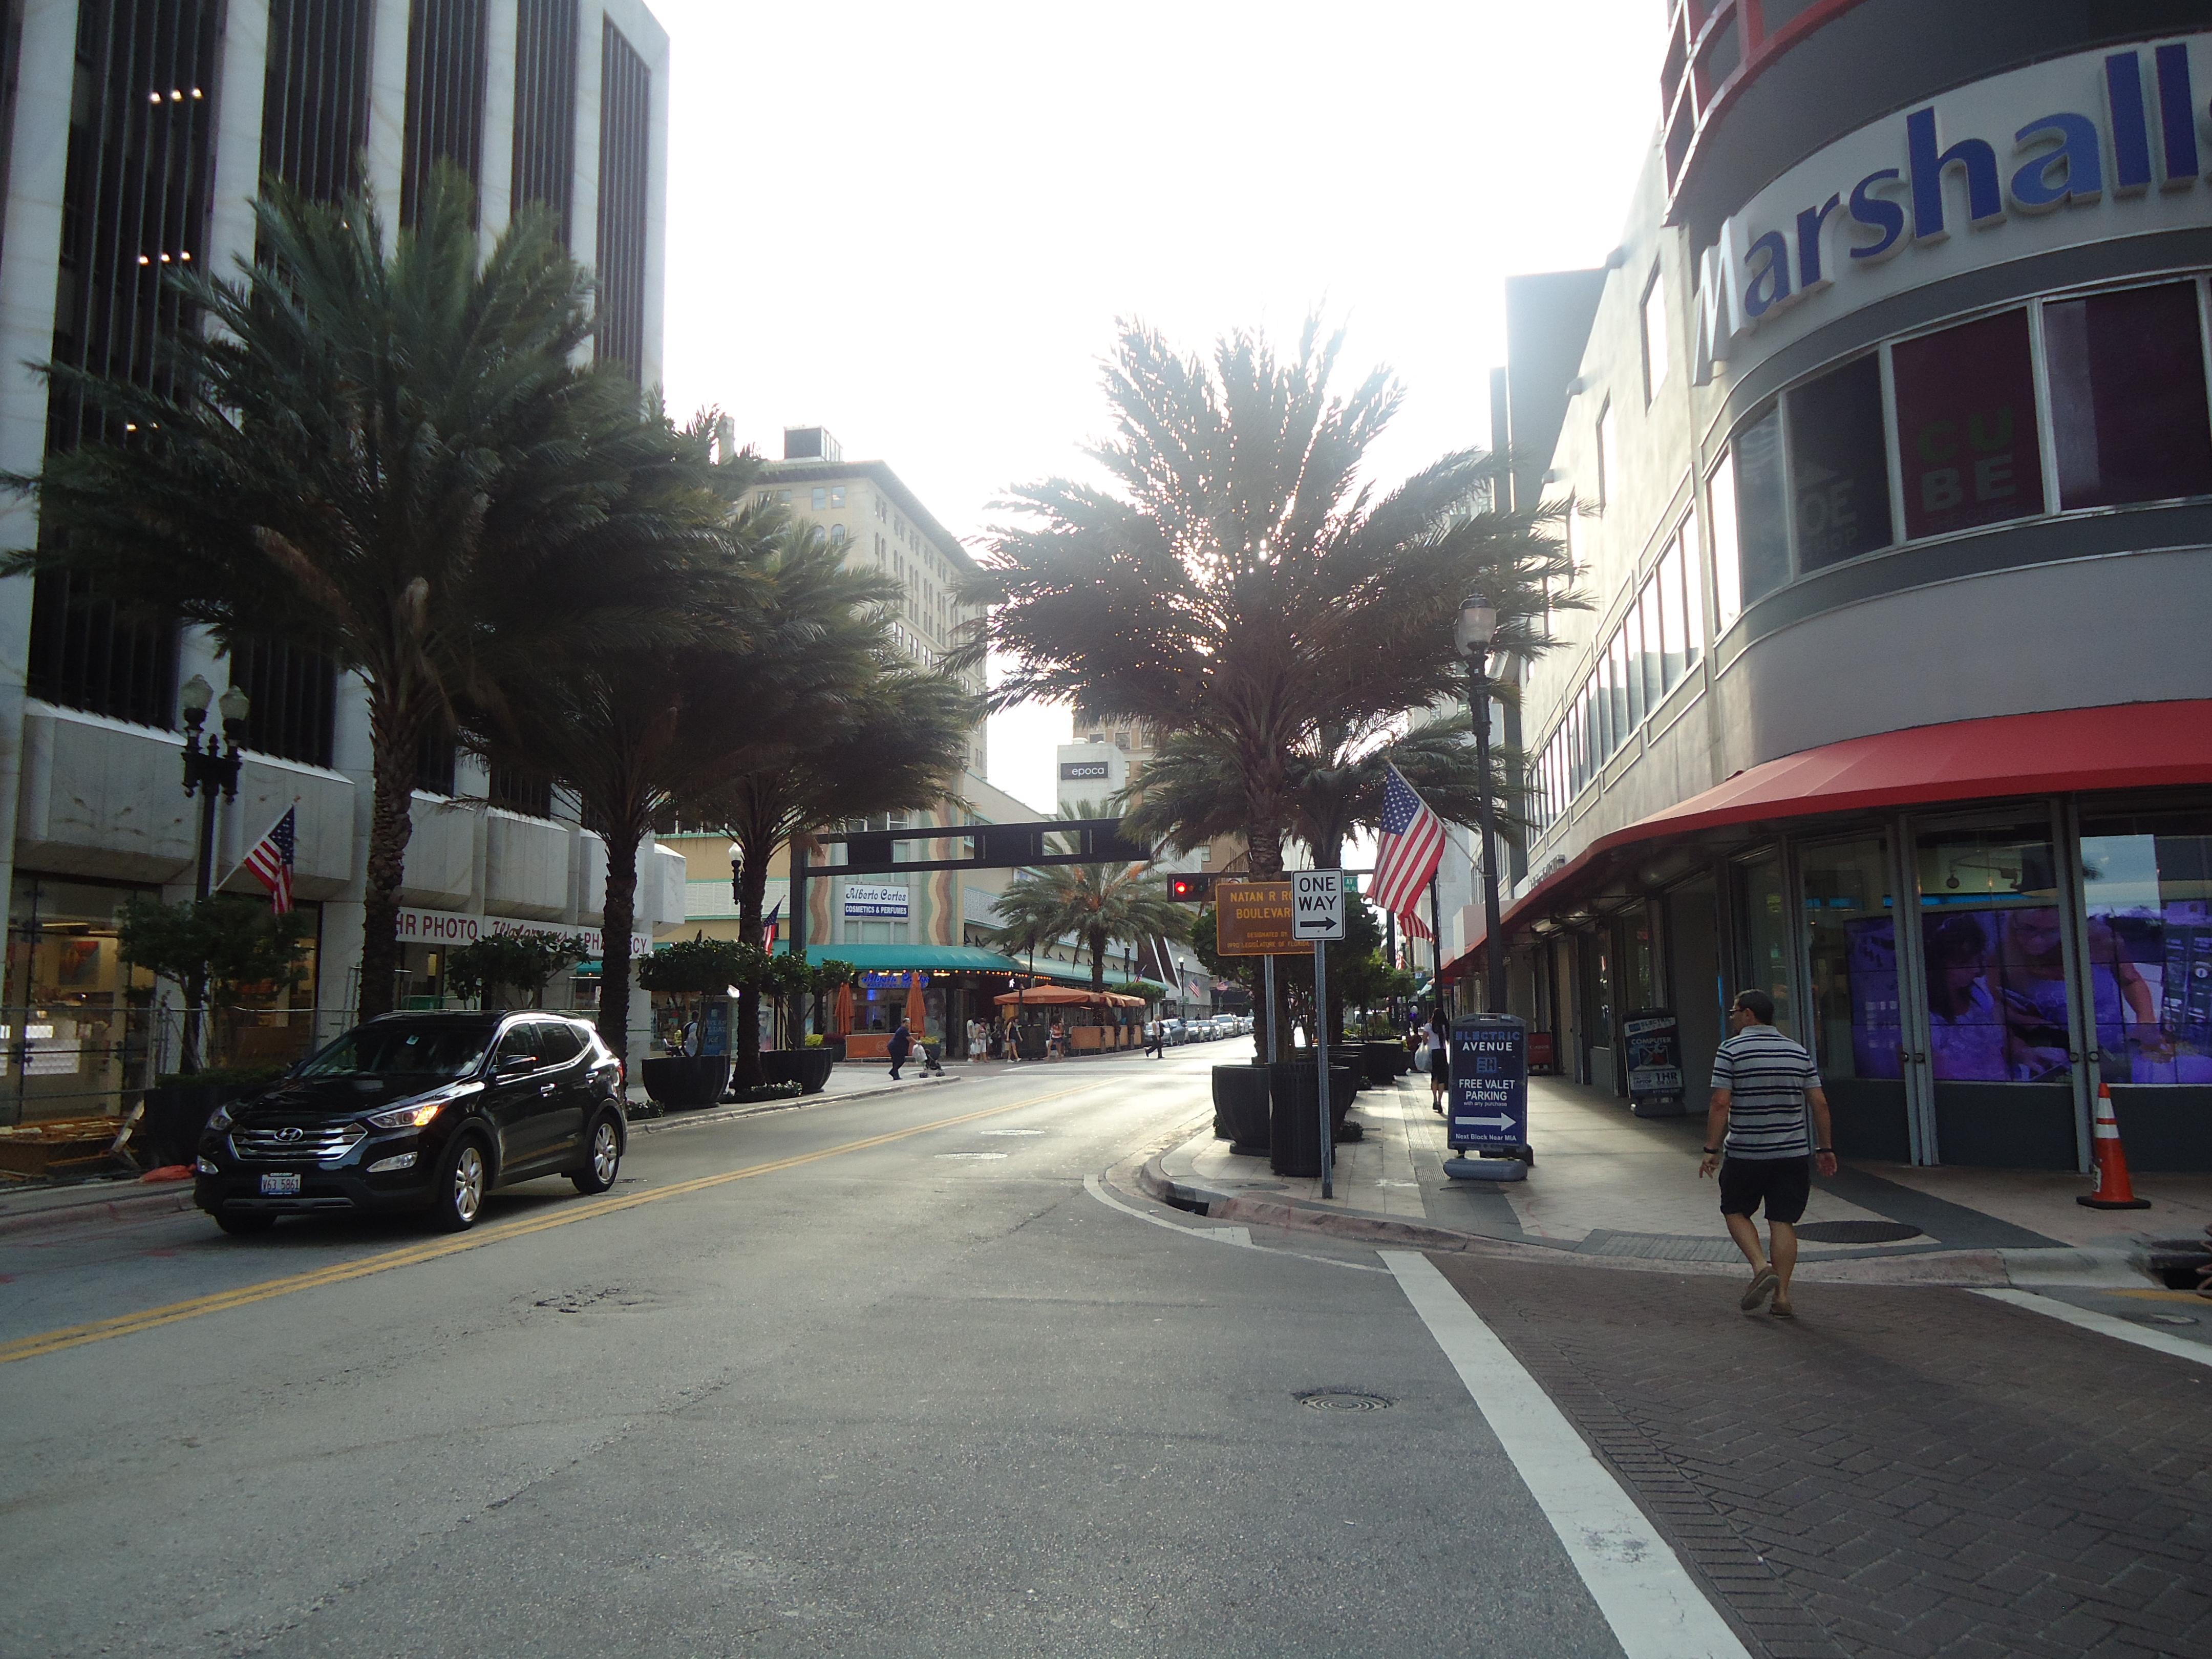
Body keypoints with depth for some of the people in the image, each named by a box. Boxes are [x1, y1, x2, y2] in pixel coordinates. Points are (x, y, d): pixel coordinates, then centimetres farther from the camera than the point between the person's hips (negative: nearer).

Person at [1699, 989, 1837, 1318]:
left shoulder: (1731, 1051, -7)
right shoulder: (1799, 1053, 7)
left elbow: (1720, 1105, -12)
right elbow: (1819, 1104, 5)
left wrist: (1712, 1150, -8)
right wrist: (1825, 1148, 13)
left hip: (1744, 1154, -4)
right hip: (1792, 1154, 4)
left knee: (1735, 1211, 14)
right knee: (1783, 1221, 6)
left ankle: (1761, 1266, -5)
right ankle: (1782, 1295, 4)